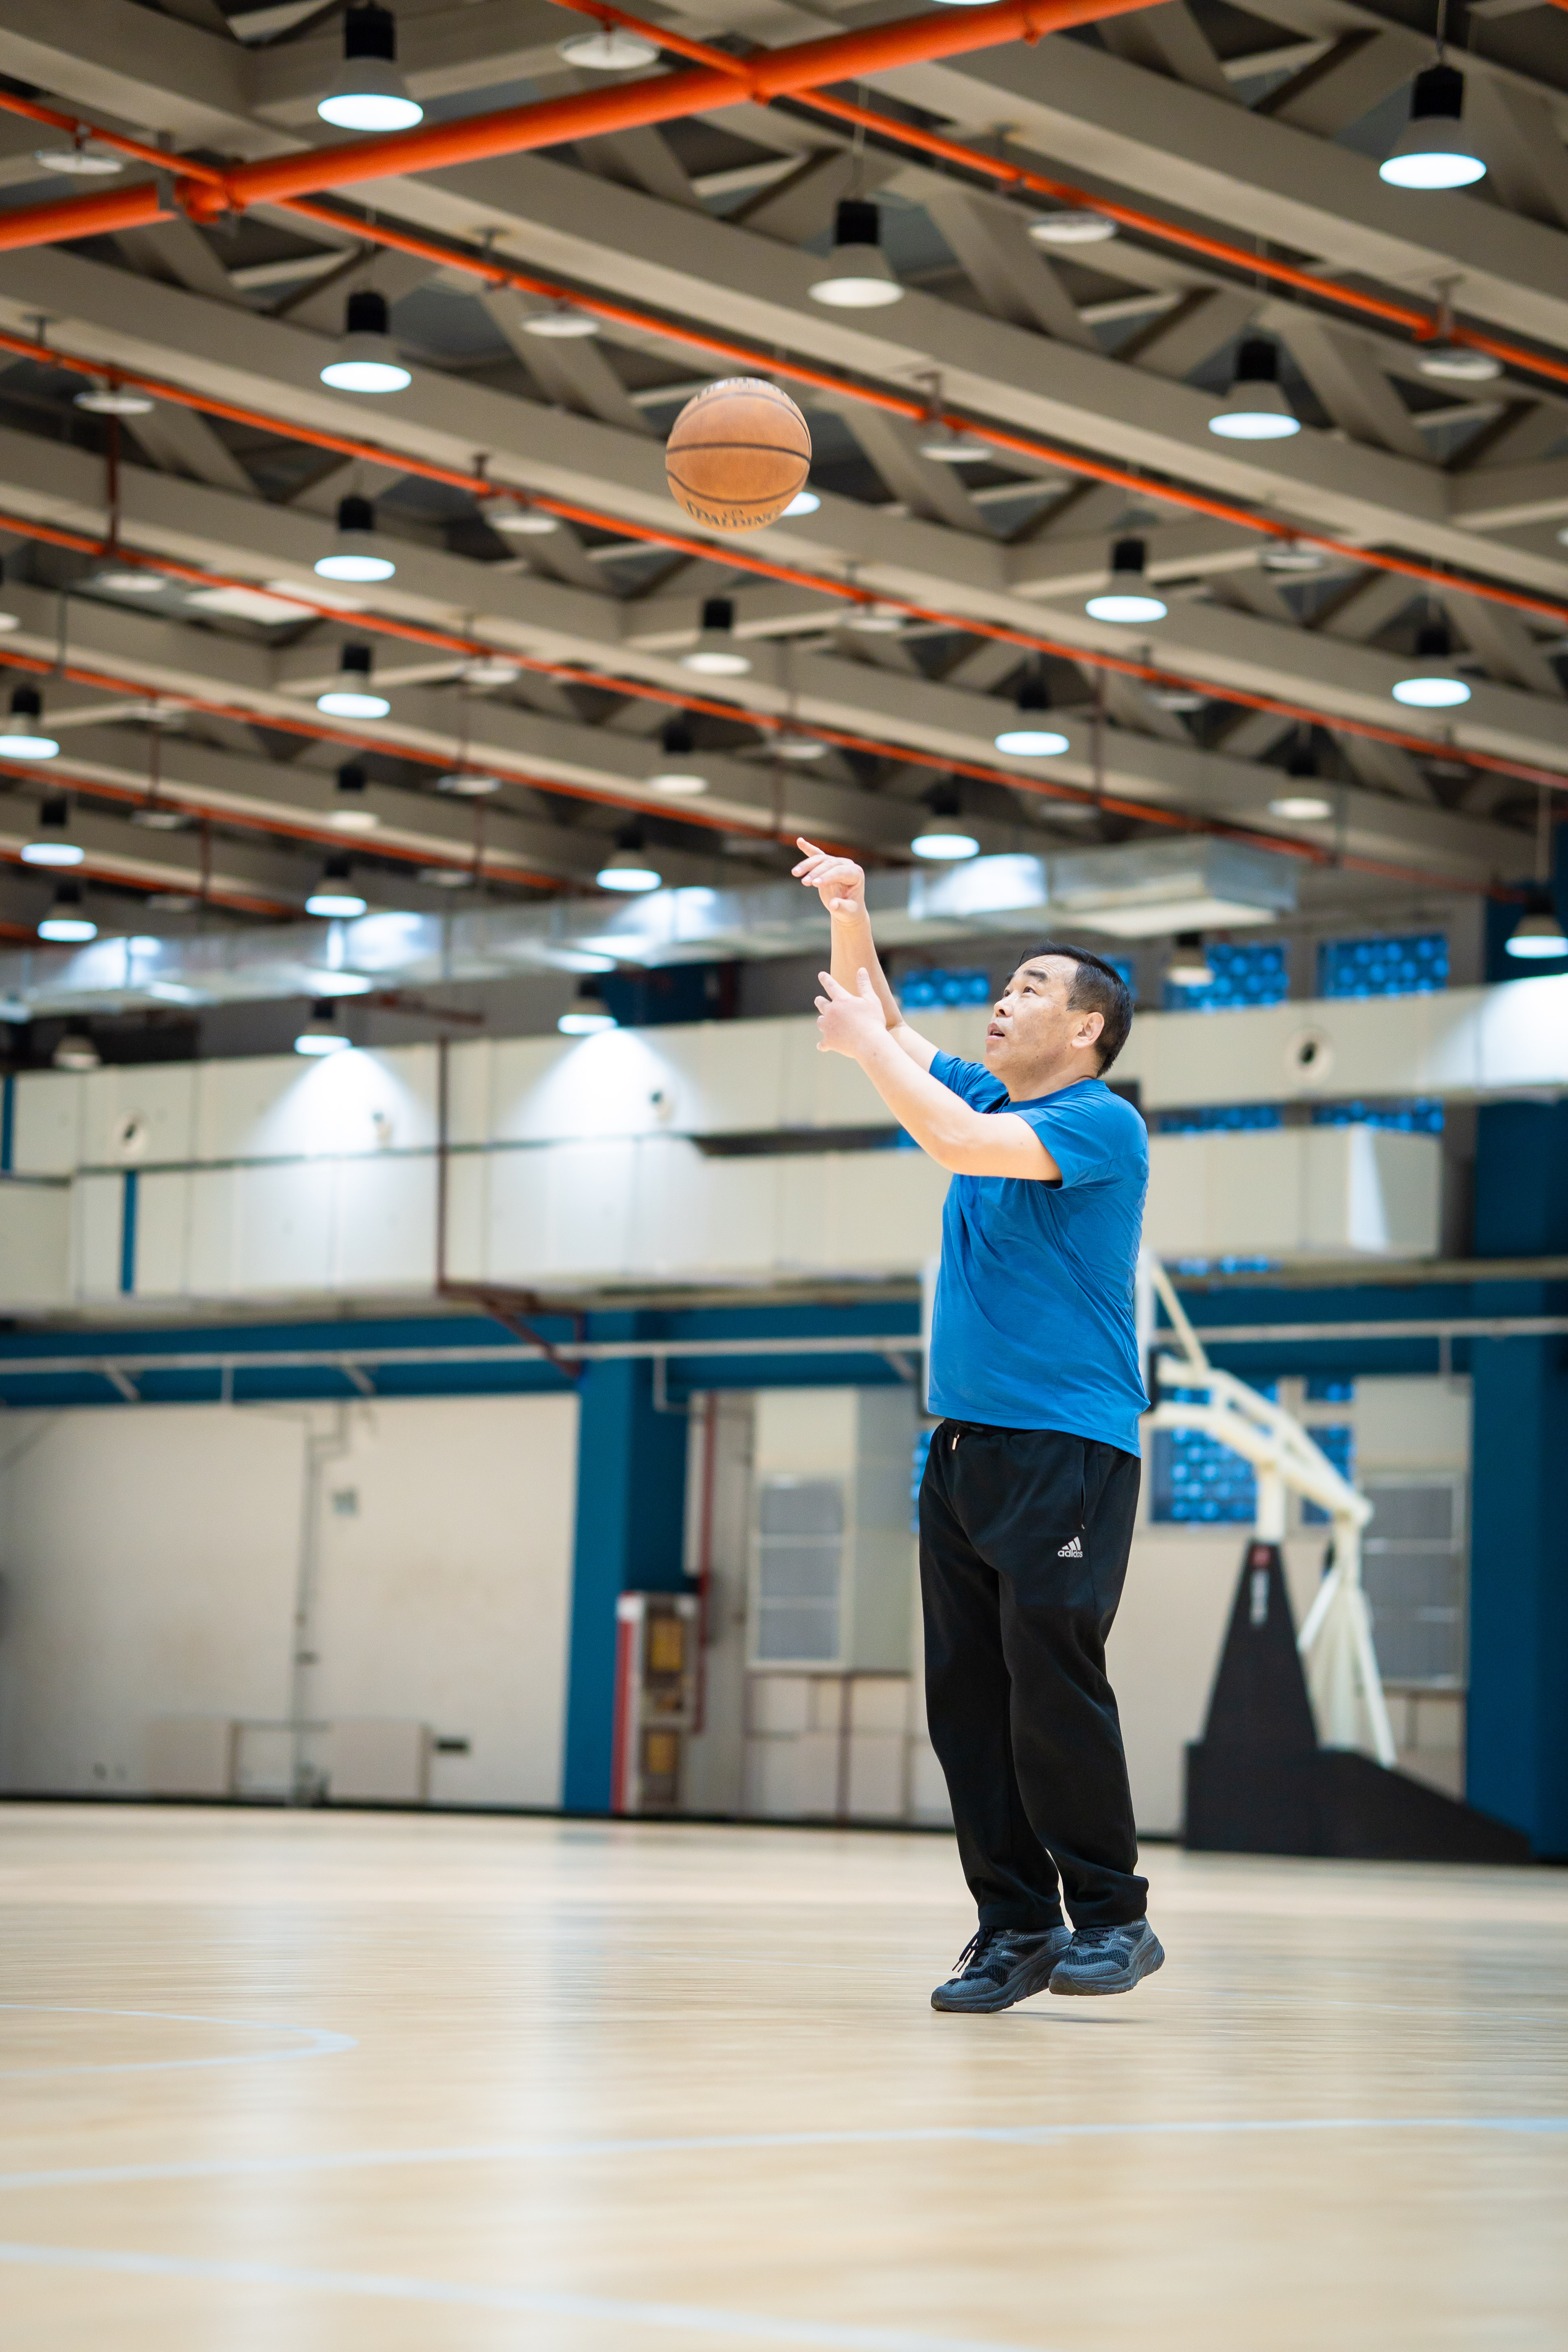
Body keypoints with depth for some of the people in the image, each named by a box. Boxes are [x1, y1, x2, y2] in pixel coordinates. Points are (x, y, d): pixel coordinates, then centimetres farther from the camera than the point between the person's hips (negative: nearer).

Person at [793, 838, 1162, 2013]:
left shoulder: (1103, 1123, -8)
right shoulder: (987, 1099, 17)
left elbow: (958, 1141, -22)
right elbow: (885, 1030, 24)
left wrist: (863, 1039, -10)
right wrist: (852, 922, 8)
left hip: (1068, 1445, -8)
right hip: (964, 1437, 8)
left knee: (1053, 1683, -12)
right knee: (966, 1693, 3)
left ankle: (1112, 1916, -3)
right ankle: (1015, 1924, 6)